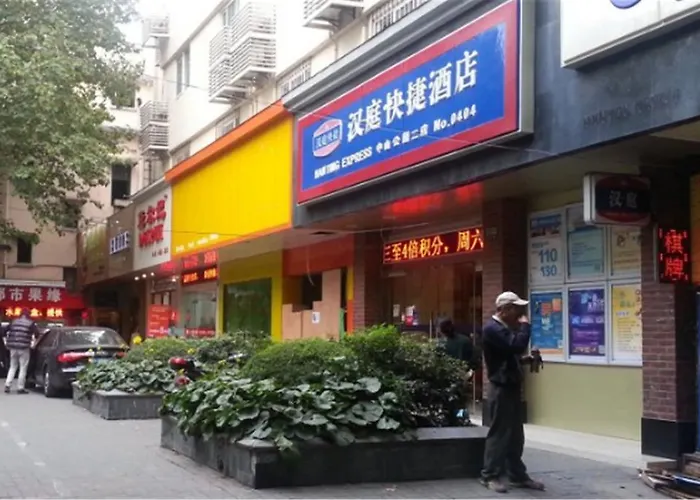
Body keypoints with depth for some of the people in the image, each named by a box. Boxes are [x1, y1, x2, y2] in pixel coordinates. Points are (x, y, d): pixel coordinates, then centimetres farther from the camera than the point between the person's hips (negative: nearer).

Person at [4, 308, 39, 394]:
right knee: (23, 368, 2)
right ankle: (20, 388, 1)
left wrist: (6, 341, 24)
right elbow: (36, 333, -8)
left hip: (13, 347, 4)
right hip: (24, 348, -4)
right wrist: (33, 341, 10)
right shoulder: (30, 323, -2)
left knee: (13, 367, 17)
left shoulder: (14, 322, 11)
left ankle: (7, 385, 5)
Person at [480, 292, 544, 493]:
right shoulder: (493, 329, -17)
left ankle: (518, 475, 17)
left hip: (511, 387, 10)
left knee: (515, 434, 11)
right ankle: (490, 476, 1)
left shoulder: (503, 327, 18)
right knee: (499, 433, -6)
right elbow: (517, 346, -28)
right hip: (501, 388, -10)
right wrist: (525, 326, -14)